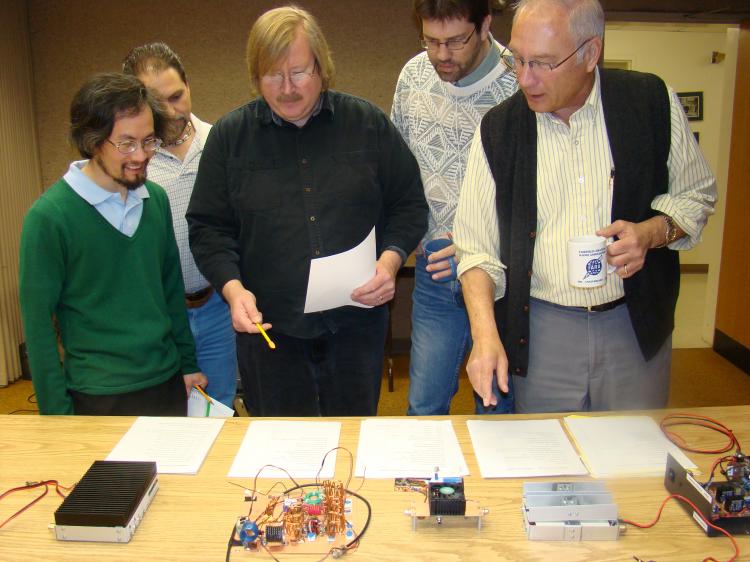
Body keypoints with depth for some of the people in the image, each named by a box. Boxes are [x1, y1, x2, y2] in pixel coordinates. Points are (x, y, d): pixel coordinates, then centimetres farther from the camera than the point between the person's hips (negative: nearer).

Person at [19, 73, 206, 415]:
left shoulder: (156, 199, 1)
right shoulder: (48, 216, -13)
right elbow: (38, 325, -9)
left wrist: (188, 364, 11)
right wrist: (58, 413, -9)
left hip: (169, 385, 5)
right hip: (98, 398, -5)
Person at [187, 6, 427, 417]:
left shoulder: (369, 124, 1)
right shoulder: (229, 135, 2)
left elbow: (409, 206, 6)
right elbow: (207, 228, 4)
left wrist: (390, 260, -11)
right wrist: (232, 287, -12)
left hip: (355, 324, 0)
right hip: (267, 326, 0)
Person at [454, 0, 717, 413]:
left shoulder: (652, 101, -4)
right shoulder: (498, 129, -4)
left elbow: (696, 195, 8)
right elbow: (477, 248, -4)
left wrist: (652, 232, -13)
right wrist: (485, 334, -17)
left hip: (636, 326, 1)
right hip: (540, 329, 0)